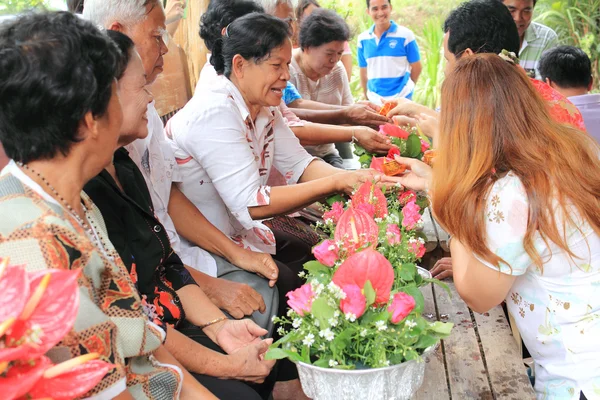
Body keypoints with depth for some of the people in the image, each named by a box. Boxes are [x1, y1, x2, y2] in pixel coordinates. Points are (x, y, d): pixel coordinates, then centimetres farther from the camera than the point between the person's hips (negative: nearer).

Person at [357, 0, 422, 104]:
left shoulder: (405, 35, -5)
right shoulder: (362, 39, 3)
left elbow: (416, 68, 3)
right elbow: (363, 72, 11)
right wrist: (367, 98, 12)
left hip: (401, 100, -3)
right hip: (374, 101, 3)